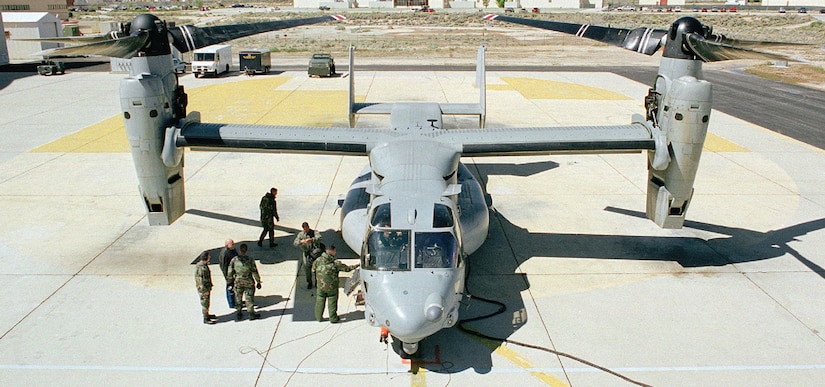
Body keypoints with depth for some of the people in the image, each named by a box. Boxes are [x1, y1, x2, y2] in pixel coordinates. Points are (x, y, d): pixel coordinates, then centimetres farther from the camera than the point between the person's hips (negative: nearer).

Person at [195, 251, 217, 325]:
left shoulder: (205, 265, 6)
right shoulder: (199, 267, -25)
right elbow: (200, 280, -25)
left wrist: (210, 287, 23)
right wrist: (205, 290, -22)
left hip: (207, 286, 10)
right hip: (203, 288, -10)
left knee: (207, 302, 21)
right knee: (205, 303, -1)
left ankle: (207, 315, 35)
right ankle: (205, 319, 8)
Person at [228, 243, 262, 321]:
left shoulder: (234, 260, -10)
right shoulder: (250, 260, -15)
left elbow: (230, 272, -2)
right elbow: (255, 272, -9)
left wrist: (230, 281, 11)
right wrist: (258, 282, 3)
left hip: (237, 282, 2)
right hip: (249, 283, -2)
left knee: (238, 298, 16)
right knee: (249, 298, 10)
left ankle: (238, 314, 24)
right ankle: (251, 314, 19)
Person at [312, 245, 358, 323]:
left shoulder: (318, 260, -6)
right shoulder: (335, 263, -16)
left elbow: (313, 270, 7)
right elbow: (346, 268, -9)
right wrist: (356, 266, 5)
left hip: (320, 286, 3)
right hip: (332, 287, -3)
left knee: (320, 302, 17)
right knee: (332, 303, 11)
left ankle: (319, 317, 28)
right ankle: (333, 318, 21)